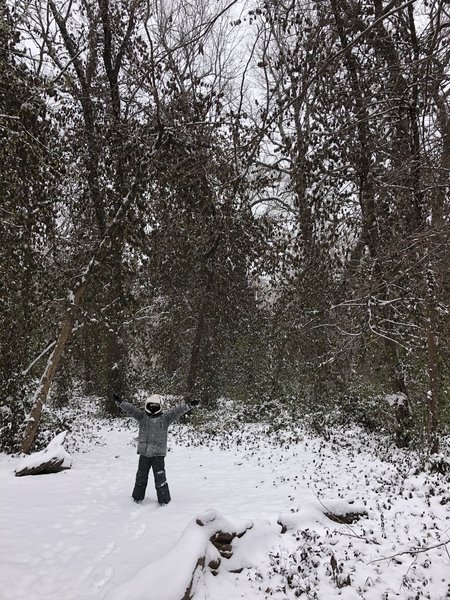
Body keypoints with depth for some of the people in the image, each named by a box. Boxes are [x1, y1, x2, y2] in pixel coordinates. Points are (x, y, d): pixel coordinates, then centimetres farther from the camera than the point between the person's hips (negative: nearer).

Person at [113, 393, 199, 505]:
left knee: (160, 477, 0)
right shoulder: (142, 416, 5)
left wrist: (189, 405, -24)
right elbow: (130, 409, -4)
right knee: (141, 475, 15)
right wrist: (120, 402, -16)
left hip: (158, 452, -2)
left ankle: (164, 499, 16)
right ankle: (138, 496, 35)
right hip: (144, 451, 2)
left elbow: (177, 411, -11)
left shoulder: (165, 417, -1)